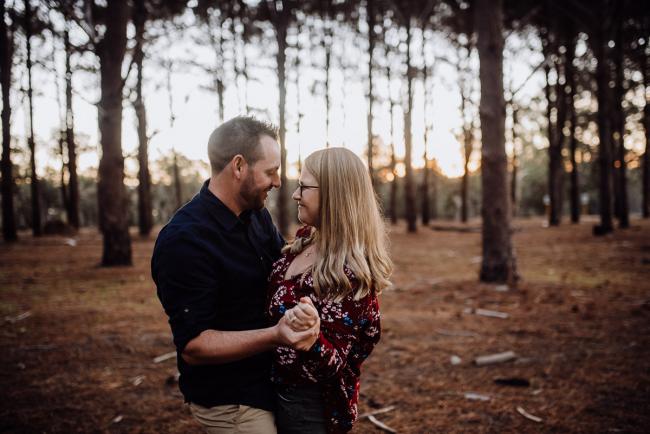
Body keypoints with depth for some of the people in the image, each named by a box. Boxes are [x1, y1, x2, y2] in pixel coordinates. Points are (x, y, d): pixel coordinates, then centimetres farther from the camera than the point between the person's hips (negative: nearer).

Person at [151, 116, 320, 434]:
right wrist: (274, 336, -38)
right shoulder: (184, 240, -25)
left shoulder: (257, 215, 1)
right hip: (229, 404, -8)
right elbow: (192, 345, -26)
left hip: (267, 381, 8)